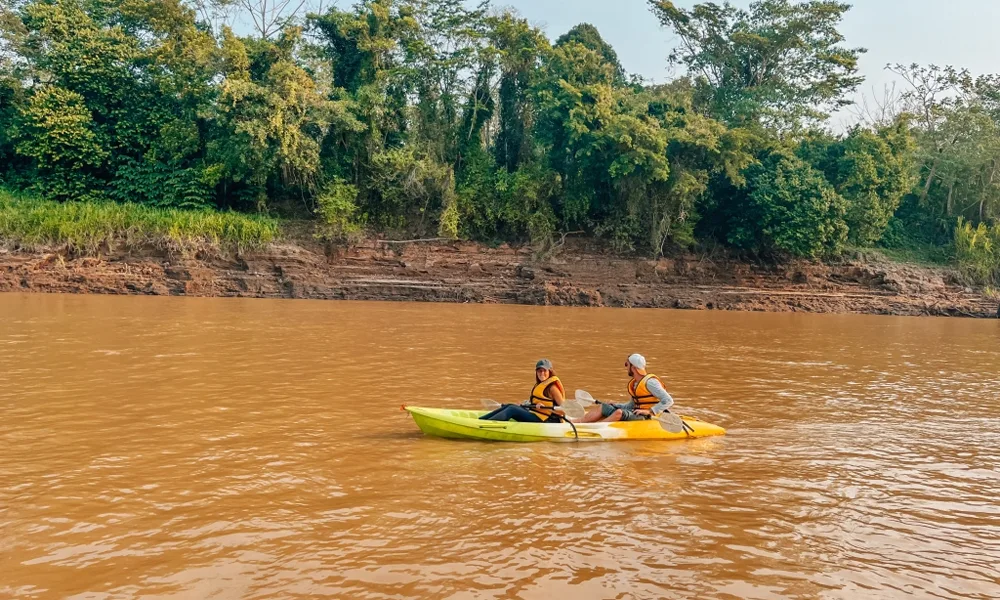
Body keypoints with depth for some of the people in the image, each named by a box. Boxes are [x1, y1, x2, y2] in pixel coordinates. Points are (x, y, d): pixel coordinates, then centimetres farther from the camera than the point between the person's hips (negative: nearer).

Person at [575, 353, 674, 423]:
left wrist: (649, 411, -24)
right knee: (600, 407, 0)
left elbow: (669, 401, -19)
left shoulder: (649, 382, -14)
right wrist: (613, 406, 12)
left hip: (646, 418, -9)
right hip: (635, 413, 9)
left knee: (619, 413, -36)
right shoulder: (633, 383, 14)